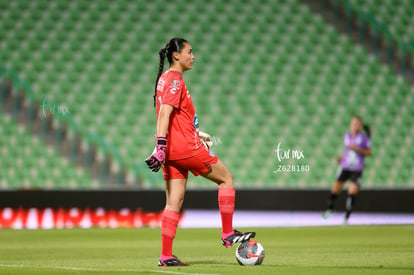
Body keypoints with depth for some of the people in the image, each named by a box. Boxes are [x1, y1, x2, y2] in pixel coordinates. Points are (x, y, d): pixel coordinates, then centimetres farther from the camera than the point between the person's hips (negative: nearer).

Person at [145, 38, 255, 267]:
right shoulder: (175, 80, -12)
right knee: (226, 177, 6)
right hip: (185, 147, -9)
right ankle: (228, 234, 9)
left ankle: (166, 256, 1)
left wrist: (196, 133, 33)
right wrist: (161, 146, -30)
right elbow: (164, 113, -23)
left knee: (174, 202, 6)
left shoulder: (166, 78, 18)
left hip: (172, 150, 9)